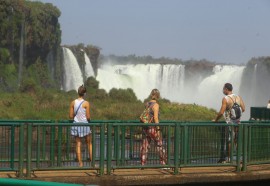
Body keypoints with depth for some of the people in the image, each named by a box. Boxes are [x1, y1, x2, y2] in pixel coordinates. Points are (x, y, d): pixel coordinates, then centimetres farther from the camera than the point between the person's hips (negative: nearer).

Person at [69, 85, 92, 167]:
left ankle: (80, 163, 4)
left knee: (78, 145, 7)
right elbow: (88, 117, -11)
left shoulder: (73, 103, -2)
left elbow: (71, 116, 1)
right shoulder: (86, 103, -12)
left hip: (76, 124, 3)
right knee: (89, 144, 12)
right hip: (84, 124, -3)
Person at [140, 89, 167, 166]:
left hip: (146, 128, 6)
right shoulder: (156, 105, -12)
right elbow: (155, 118, -17)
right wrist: (158, 129, -14)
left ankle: (142, 164, 2)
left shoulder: (147, 104, 8)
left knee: (145, 147, 5)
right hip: (153, 128, -6)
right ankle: (163, 163, 9)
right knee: (160, 146, 6)